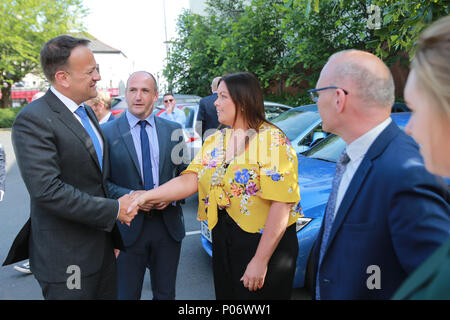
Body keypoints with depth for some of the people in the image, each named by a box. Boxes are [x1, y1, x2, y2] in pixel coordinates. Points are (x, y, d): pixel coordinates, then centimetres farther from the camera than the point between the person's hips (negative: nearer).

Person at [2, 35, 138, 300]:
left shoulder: (87, 112, 10)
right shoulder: (33, 120, -18)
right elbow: (47, 190, -26)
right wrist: (113, 210, -21)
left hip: (101, 245, 8)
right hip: (66, 257, -8)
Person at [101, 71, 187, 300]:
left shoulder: (173, 130, 4)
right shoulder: (107, 132, -4)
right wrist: (129, 195, -20)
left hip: (168, 224, 2)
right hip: (128, 226, -2)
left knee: (166, 294, 18)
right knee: (127, 295, 14)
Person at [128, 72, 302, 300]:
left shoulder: (272, 140, -14)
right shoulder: (215, 141, 8)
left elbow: (282, 204, -20)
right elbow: (190, 180, -2)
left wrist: (261, 260, -21)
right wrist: (146, 197, -15)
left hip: (266, 241, -6)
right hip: (223, 240, 6)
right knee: (225, 293, 18)